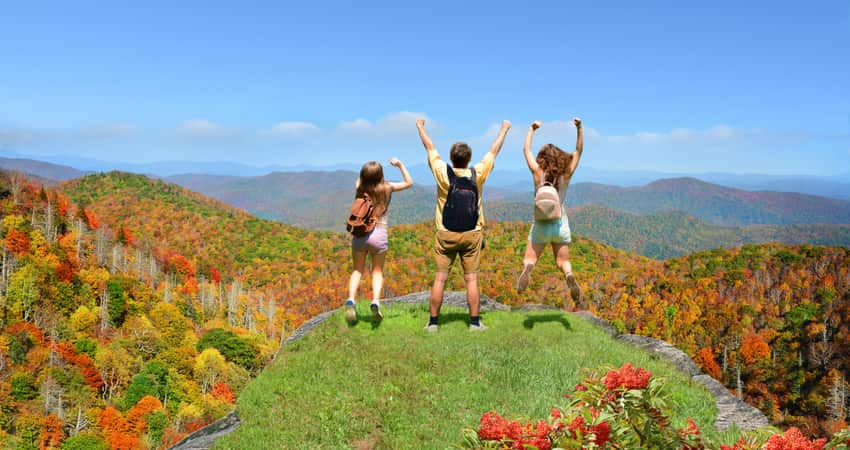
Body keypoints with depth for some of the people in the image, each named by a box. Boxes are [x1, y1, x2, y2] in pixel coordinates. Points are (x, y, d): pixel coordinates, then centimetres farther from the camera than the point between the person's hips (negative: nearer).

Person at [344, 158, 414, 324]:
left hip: (359, 233, 1)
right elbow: (409, 182, 13)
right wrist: (400, 165, 17)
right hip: (379, 234, -1)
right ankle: (375, 301, -8)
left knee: (358, 270, 15)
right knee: (377, 271, 14)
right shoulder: (387, 188, -3)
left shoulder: (360, 189, 0)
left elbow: (360, 180, 27)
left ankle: (351, 300, -8)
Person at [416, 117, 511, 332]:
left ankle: (433, 322, 7)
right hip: (471, 235, 1)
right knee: (471, 280, 5)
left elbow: (430, 147, 6)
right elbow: (493, 151, 9)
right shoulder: (477, 174, -5)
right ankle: (475, 322, 8)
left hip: (446, 235, 0)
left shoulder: (443, 173, -8)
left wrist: (420, 127, 22)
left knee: (440, 279, 3)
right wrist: (504, 129, 24)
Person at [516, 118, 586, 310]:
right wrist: (579, 128, -1)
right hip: (561, 224, 2)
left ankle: (528, 268, -32)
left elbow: (526, 149, 3)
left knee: (529, 260, 6)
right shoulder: (566, 174, -6)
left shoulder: (538, 172, -9)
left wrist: (532, 129, 12)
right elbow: (578, 151, 4)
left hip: (541, 225, -2)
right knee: (563, 262, 14)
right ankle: (569, 276, -22)